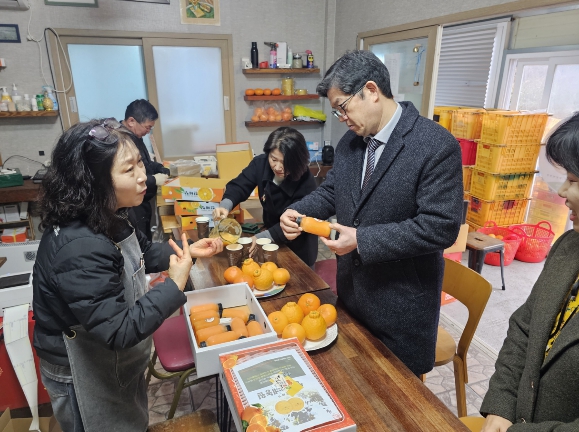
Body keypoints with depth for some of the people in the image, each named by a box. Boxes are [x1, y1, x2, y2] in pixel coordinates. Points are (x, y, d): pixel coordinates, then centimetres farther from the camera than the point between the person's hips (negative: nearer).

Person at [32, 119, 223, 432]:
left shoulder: (108, 218, -9)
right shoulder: (79, 249, -38)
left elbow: (142, 254, 9)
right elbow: (118, 331, -35)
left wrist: (188, 251, -3)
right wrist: (175, 286, -32)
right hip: (86, 374, -8)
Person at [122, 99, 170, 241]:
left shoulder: (135, 137, 8)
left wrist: (161, 169, 3)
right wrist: (154, 180, -23)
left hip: (142, 204, 10)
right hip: (130, 209, -10)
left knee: (146, 243, 22)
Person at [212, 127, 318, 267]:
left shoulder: (306, 183, -31)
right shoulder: (261, 163, -19)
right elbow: (239, 186, -14)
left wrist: (261, 238, -43)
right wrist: (225, 205, -36)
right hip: (271, 233, 4)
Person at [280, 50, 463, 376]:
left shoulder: (437, 145, -21)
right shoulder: (350, 142, 2)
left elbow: (441, 227, -24)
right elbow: (331, 190, 12)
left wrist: (361, 240, -25)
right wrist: (298, 212, -8)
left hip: (401, 303, -6)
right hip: (352, 290, 7)